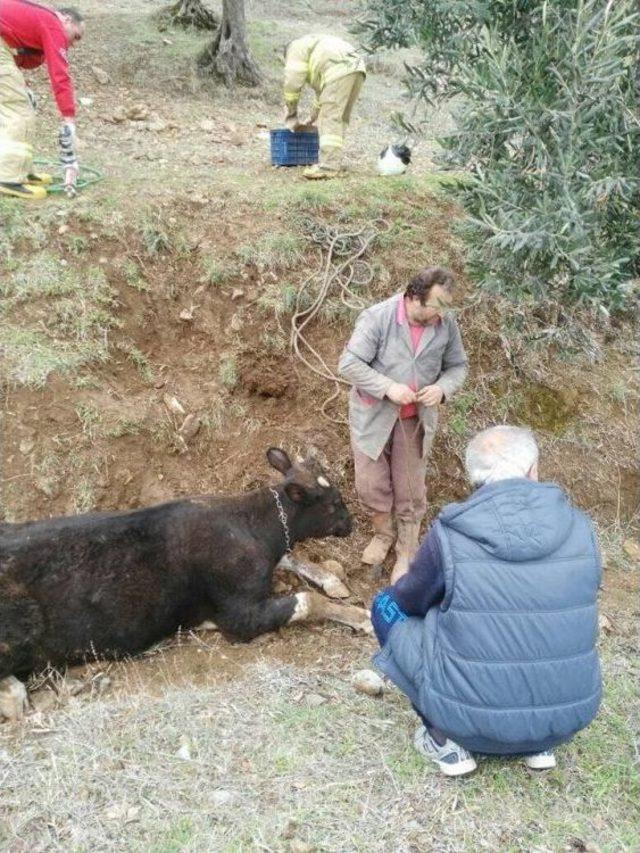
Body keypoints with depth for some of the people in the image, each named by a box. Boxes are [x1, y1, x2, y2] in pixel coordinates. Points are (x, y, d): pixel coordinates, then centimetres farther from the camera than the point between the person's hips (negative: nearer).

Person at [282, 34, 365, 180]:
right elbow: (322, 90, 42)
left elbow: (292, 83, 6)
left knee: (330, 119, -10)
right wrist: (311, 119, 45)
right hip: (357, 69, 9)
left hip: (339, 72, -9)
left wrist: (291, 113, 16)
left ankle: (328, 167, -15)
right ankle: (334, 162, 15)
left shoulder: (296, 47, 15)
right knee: (340, 119, 14)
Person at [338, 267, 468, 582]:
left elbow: (458, 365, 2)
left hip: (416, 419, 2)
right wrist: (388, 387, -30)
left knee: (410, 490, 10)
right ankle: (383, 533, 37)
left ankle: (406, 553, 29)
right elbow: (349, 364, -20)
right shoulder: (377, 317, -21)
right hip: (373, 415, -2)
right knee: (371, 484, 8)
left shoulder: (447, 323, -10)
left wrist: (442, 388, -20)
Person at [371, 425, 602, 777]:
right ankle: (539, 743, 20)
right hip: (569, 715, 4)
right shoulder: (578, 526, -5)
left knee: (387, 606, 13)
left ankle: (447, 742, 10)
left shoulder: (450, 534, -14)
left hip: (474, 719, -3)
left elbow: (409, 601, 4)